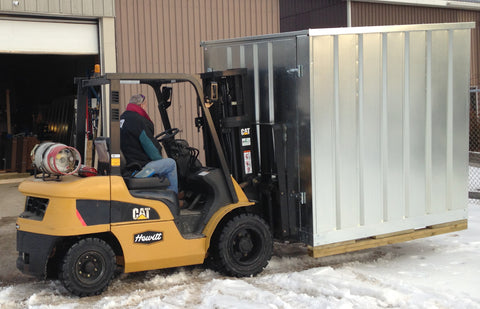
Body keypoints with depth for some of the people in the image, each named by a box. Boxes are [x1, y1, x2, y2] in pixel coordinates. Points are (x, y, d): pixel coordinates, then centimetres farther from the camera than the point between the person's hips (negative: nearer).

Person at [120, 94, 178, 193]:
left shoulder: (122, 118, 16)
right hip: (140, 167, -11)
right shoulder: (137, 120, -15)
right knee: (171, 163, -1)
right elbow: (148, 145, -14)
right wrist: (160, 159, 3)